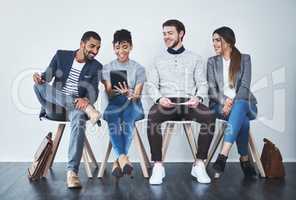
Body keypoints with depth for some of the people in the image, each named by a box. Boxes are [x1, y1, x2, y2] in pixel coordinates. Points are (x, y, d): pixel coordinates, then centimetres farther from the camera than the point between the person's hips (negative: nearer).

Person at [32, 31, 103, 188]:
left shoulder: (96, 67, 4)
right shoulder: (61, 55, 6)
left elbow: (94, 92, -5)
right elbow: (47, 76, 0)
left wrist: (86, 100, -29)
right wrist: (40, 78, -26)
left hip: (76, 106, -1)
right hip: (53, 105, 2)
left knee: (79, 119, -37)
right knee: (39, 85, -28)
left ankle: (72, 171, -39)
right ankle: (86, 109, -32)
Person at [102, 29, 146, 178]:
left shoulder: (138, 68, 6)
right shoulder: (107, 68, 9)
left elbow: (137, 96, -2)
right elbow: (109, 95, 1)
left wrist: (129, 94, -26)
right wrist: (119, 92, -22)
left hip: (132, 106, -1)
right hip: (114, 105, 1)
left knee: (129, 107, -37)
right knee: (112, 116, -35)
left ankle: (118, 160, -37)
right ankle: (122, 157, -45)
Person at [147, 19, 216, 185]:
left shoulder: (195, 58, 17)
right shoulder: (159, 60, 20)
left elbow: (202, 84, 10)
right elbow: (152, 85, 12)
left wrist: (198, 98, -12)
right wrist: (159, 98, -10)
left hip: (188, 103, 0)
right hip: (166, 102, 0)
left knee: (210, 116, -32)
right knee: (152, 116, -35)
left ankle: (199, 164, -21)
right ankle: (158, 165, -26)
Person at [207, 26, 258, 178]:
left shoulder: (244, 59, 9)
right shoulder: (212, 61, 14)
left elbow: (245, 86, -3)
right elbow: (211, 89, 3)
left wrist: (233, 101, -21)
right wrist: (225, 101, -17)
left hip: (243, 102, 0)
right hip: (220, 105, 1)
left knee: (239, 106, -39)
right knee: (243, 119, -34)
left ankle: (223, 155, -48)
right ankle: (245, 159, -27)